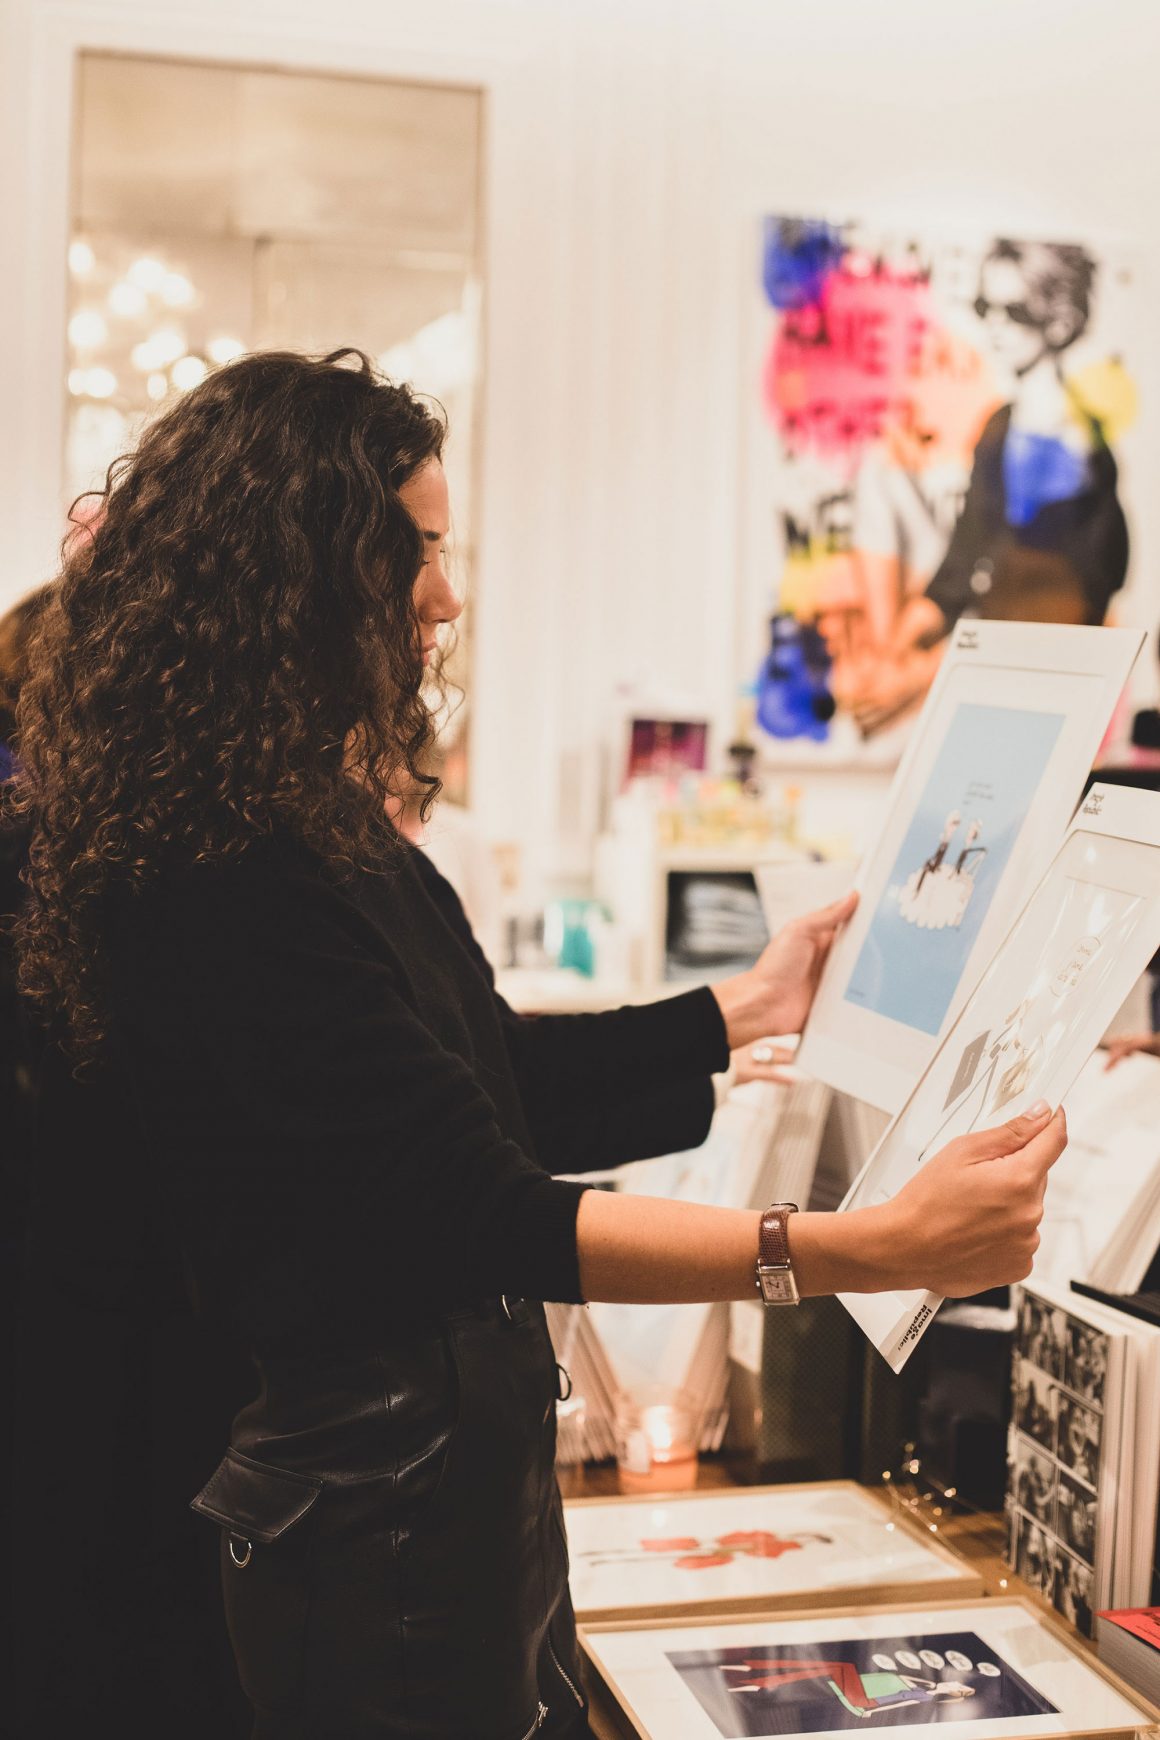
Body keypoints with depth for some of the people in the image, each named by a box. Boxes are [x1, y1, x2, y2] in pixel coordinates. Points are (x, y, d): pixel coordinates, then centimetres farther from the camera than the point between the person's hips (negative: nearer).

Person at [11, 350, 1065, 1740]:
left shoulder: (330, 843, 7)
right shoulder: (232, 896, -25)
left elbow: (504, 1084, 16)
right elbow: (483, 1215, -29)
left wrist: (749, 1009, 17)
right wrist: (880, 1249, -32)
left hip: (468, 1459, 9)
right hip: (376, 1509, -9)